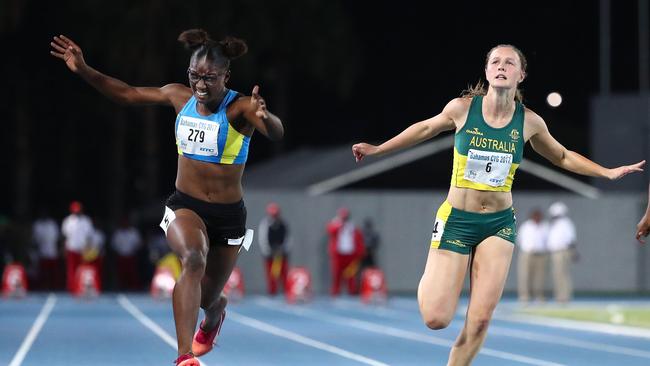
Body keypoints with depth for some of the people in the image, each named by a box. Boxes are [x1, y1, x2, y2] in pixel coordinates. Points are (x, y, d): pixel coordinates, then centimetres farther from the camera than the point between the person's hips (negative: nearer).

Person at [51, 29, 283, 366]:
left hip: (228, 215, -1)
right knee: (193, 260, -33)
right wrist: (82, 70, -2)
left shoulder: (240, 108, -17)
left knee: (207, 298, 15)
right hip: (184, 206, 1)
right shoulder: (179, 97, -4)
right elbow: (126, 93, 8)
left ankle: (214, 315, 57)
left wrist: (264, 118, -60)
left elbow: (277, 134, -36)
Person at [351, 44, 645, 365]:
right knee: (436, 319, -8)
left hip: (499, 224, 2)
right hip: (456, 219, -2)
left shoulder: (529, 122, -3)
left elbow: (562, 157, 16)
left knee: (480, 320, -9)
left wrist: (608, 172, 9)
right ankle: (429, 280, 28)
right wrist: (377, 149, 14)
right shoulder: (462, 108, -8)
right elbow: (427, 128, 12)